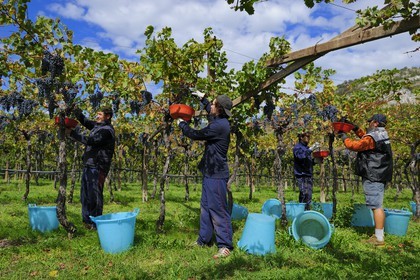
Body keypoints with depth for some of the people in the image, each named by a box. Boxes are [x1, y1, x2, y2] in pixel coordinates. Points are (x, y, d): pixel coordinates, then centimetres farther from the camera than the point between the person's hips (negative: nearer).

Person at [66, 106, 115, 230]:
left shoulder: (106, 130, -13)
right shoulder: (97, 126, 17)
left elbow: (90, 140, -21)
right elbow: (84, 120, 23)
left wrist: (72, 133, -16)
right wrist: (75, 109, 9)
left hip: (97, 167, -10)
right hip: (89, 165, 10)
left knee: (94, 194, -6)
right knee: (85, 194, 14)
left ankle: (95, 223, 3)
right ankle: (87, 220, 25)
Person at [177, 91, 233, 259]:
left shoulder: (219, 126, -21)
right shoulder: (220, 121, 9)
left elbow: (196, 135, -13)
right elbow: (210, 111, 35)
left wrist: (182, 124, 5)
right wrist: (202, 98, 41)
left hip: (216, 174, -10)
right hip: (210, 172, 10)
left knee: (218, 209, -6)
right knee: (206, 206, 16)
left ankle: (225, 245, 3)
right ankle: (204, 239, 27)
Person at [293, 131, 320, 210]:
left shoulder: (306, 148, 22)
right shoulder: (297, 147, -2)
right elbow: (300, 156, -23)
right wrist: (311, 149, -24)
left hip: (309, 175, 8)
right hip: (301, 175, -8)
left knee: (309, 196, 5)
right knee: (305, 194, -16)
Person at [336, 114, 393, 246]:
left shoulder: (372, 137, -16)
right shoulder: (382, 136, 15)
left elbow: (355, 145, -14)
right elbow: (365, 139, 29)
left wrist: (344, 138, 1)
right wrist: (356, 129, 23)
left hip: (373, 177, -10)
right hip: (379, 176, 10)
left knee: (376, 206, -8)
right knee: (378, 205, 14)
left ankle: (379, 238, -5)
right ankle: (378, 234, 21)